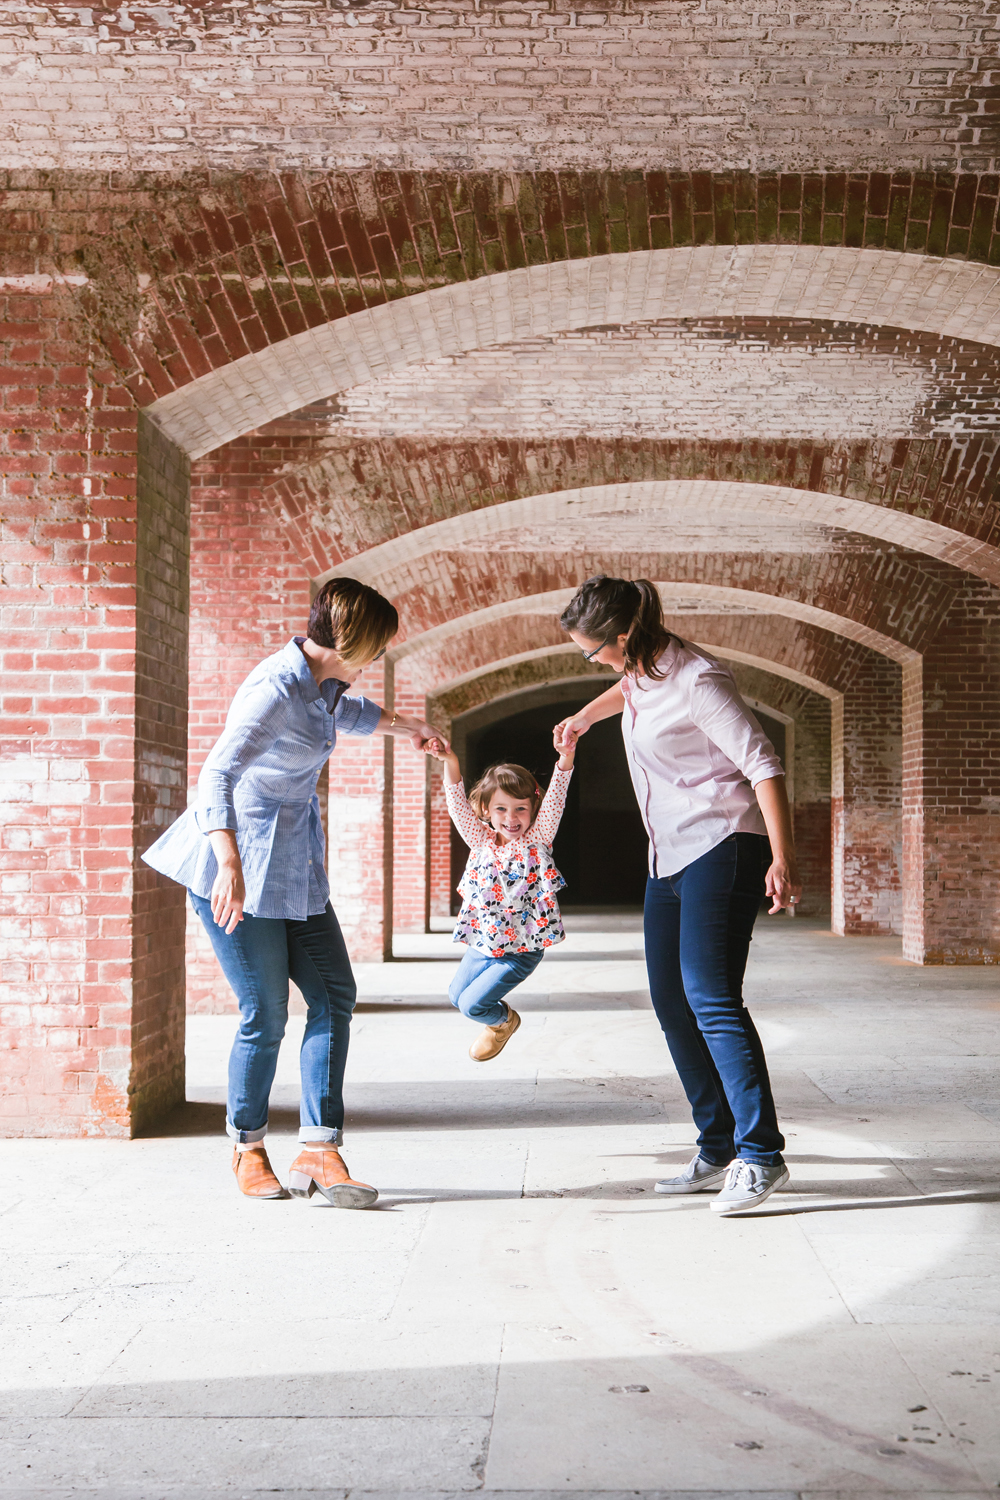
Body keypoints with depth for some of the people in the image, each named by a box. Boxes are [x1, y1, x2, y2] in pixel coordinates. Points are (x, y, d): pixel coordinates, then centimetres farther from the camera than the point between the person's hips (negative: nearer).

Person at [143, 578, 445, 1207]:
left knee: (336, 996, 0)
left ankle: (319, 1149, 4)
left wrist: (405, 725, 50)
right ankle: (248, 1149, 17)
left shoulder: (324, 683, 8)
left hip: (295, 866, 9)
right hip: (239, 865, -9)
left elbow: (347, 713, 34)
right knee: (267, 1014, -4)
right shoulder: (277, 689, -21)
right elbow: (217, 776, -32)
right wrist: (230, 866, -43)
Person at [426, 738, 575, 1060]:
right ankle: (498, 1012, 47)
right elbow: (460, 808, -18)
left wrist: (565, 758, -44)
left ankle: (503, 1020, 29)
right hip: (482, 943, 5)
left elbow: (554, 802, -27)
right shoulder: (481, 841, -5)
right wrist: (450, 764, -36)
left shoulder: (537, 840, -12)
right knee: (456, 993, 20)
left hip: (520, 951, -5)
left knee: (471, 1004, -4)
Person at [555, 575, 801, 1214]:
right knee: (672, 1004, 8)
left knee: (710, 995, -18)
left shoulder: (697, 681, -19)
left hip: (723, 848, -10)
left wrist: (782, 861, -28)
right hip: (671, 856, 10)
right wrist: (585, 716, 32)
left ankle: (761, 1155, -14)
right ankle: (718, 1153, 14)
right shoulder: (645, 667, 8)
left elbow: (765, 766, -22)